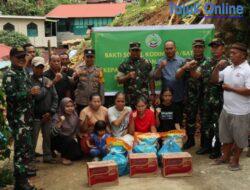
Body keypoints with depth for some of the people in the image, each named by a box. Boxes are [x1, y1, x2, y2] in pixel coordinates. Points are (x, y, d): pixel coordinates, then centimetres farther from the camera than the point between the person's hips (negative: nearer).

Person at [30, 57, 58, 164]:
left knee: (47, 137, 14)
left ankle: (47, 156, 28)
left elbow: (55, 97, 7)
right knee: (33, 139, 3)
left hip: (47, 115, 5)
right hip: (35, 116, -5)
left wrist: (51, 112, -2)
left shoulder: (48, 81, 7)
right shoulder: (30, 81, -9)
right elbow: (36, 96, -22)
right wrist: (46, 87, -10)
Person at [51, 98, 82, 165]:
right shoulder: (57, 117, -20)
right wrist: (60, 122, -42)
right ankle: (64, 157, -8)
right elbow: (53, 133, -31)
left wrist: (75, 137, 0)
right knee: (70, 141, -34)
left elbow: (77, 129, 15)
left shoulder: (75, 115, -3)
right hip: (58, 139, -6)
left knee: (78, 155, -9)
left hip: (71, 139, 6)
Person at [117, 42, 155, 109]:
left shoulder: (146, 63, 6)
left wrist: (153, 94, 3)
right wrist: (128, 76, -15)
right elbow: (119, 80, 2)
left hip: (144, 97, 1)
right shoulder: (124, 64, 3)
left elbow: (151, 79, 8)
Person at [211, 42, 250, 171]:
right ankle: (225, 156, 35)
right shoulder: (228, 69, 6)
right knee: (226, 135, 19)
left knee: (239, 138, 9)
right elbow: (214, 80, 9)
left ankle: (235, 160, 25)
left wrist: (231, 88, -18)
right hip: (226, 109, 7)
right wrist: (217, 68, -7)